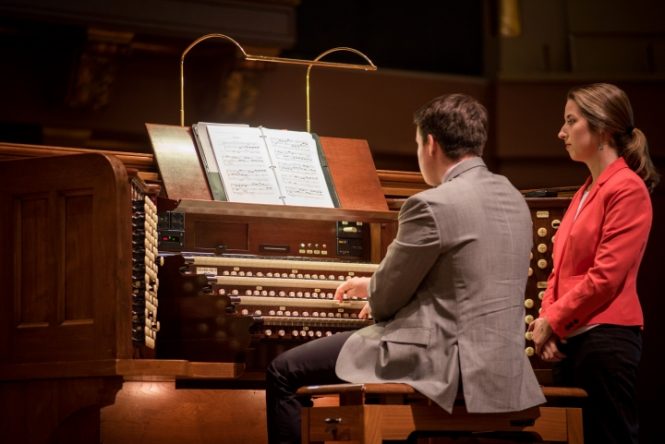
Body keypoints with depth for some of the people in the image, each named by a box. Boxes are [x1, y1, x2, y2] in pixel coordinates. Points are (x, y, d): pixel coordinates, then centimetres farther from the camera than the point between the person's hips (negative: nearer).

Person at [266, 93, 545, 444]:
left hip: (447, 365, -9)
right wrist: (377, 292, 28)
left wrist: (371, 292, 17)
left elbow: (387, 299, -7)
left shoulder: (431, 206, -15)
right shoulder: (512, 199, 11)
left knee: (283, 373, 0)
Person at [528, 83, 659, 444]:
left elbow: (606, 276, -15)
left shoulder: (627, 188, -9)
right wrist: (546, 318, 1)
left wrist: (552, 321, -10)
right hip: (570, 339, 9)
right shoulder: (585, 192, 19)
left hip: (606, 338, -9)